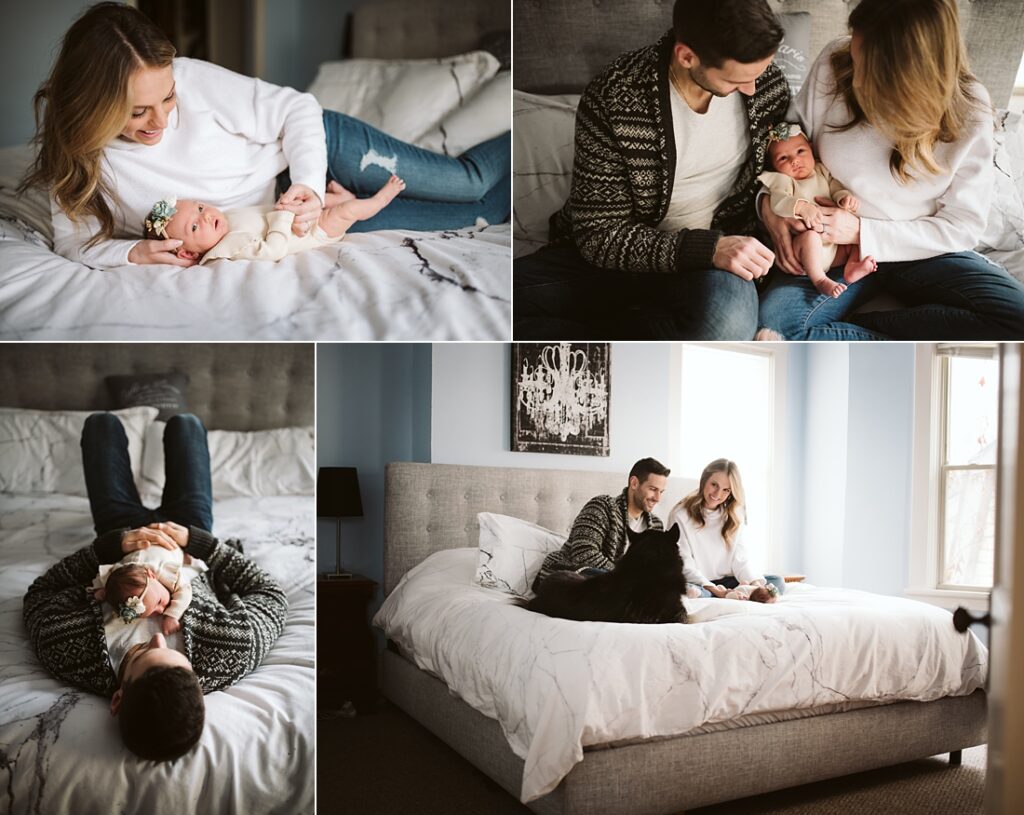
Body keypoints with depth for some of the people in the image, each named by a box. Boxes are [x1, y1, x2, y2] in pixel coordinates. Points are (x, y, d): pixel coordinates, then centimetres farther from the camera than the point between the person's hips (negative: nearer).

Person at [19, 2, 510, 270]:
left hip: (311, 146, -1)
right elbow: (73, 240, -10)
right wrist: (135, 252, -30)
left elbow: (296, 110, -16)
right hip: (270, 215, 2)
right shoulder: (75, 151, -17)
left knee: (466, 181, 3)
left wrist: (311, 184, -31)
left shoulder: (191, 80, -25)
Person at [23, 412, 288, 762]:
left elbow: (40, 592, -24)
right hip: (190, 543, 0)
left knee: (102, 423, 17)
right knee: (184, 424, 18)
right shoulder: (232, 654, -46)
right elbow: (272, 596, -26)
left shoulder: (73, 656, -45)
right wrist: (196, 540, -33)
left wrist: (111, 545, -36)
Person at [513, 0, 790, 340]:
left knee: (728, 321, -38)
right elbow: (598, 235, -16)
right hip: (616, 254, -1)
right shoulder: (612, 99, -18)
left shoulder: (768, 82, -6)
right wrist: (706, 248, -28)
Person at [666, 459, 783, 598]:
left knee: (777, 582, -13)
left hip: (726, 582, 5)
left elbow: (740, 559, 3)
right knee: (687, 589, -38)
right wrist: (712, 589, -26)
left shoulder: (734, 516, 10)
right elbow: (685, 566, -12)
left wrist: (755, 582, -17)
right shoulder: (680, 515, -7)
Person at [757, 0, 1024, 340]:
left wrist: (862, 231, -19)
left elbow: (961, 227, -9)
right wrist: (769, 201, -18)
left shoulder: (969, 112, -15)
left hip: (918, 249, 1)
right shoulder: (834, 64, -13)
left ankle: (843, 332, -19)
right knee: (773, 326, -31)